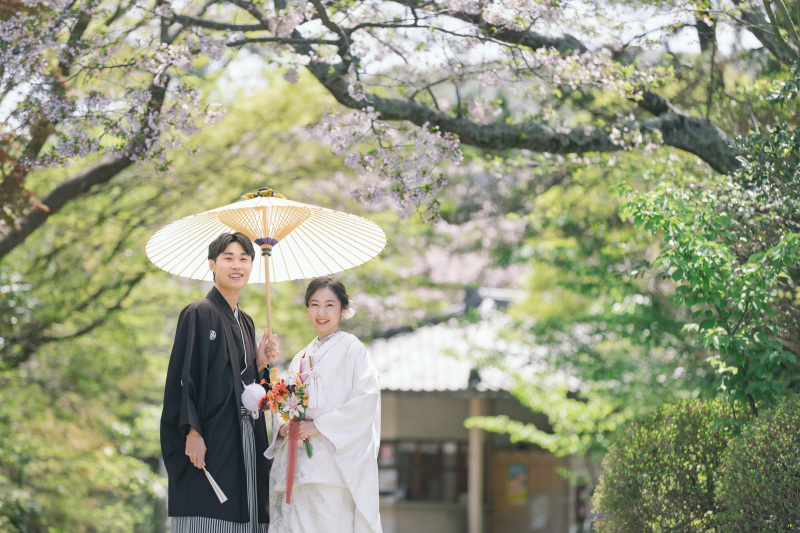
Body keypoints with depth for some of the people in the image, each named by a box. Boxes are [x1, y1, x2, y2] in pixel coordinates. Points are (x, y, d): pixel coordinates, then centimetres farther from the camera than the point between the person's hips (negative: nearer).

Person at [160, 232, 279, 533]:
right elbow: (184, 376, -11)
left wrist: (260, 364, 3)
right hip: (210, 442, -7)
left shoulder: (245, 322, 19)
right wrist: (192, 432, -19)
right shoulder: (199, 314, -4)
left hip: (245, 445, 7)